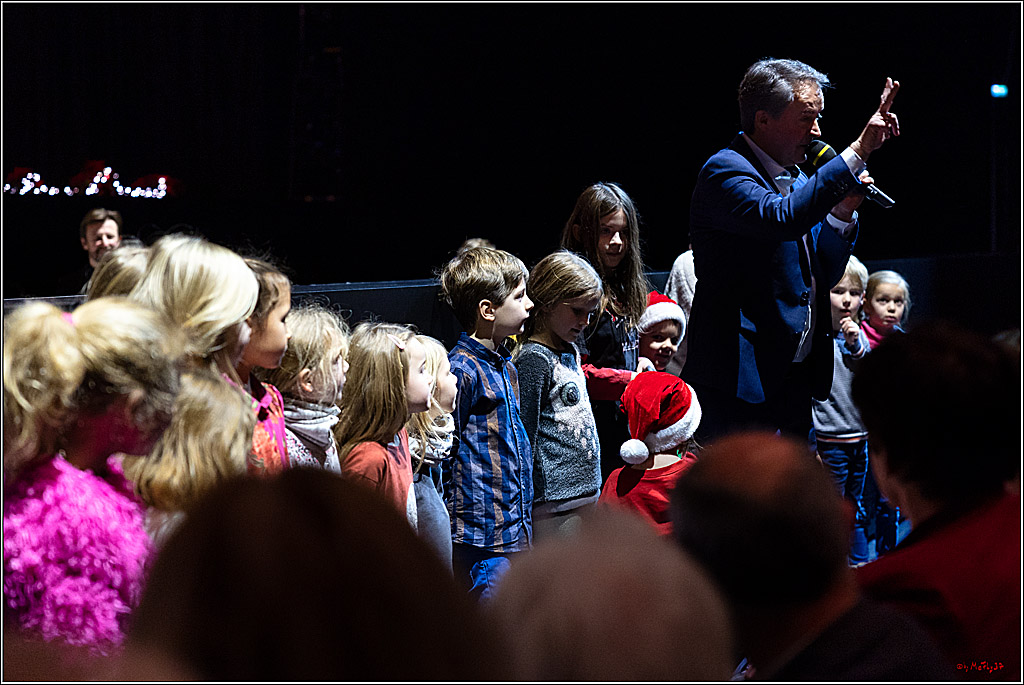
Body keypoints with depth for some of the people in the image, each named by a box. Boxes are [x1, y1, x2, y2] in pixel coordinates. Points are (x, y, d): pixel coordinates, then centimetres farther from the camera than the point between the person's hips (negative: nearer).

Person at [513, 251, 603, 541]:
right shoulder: (533, 358, -13)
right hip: (555, 497, -9)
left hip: (584, 490, 9)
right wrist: (528, 498, -15)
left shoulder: (571, 352, 14)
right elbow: (525, 434, -15)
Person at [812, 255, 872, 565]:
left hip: (860, 438, 6)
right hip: (829, 442, -6)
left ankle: (861, 567, 28)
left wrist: (857, 348, -14)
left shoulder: (859, 336, 7)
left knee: (857, 512, 17)